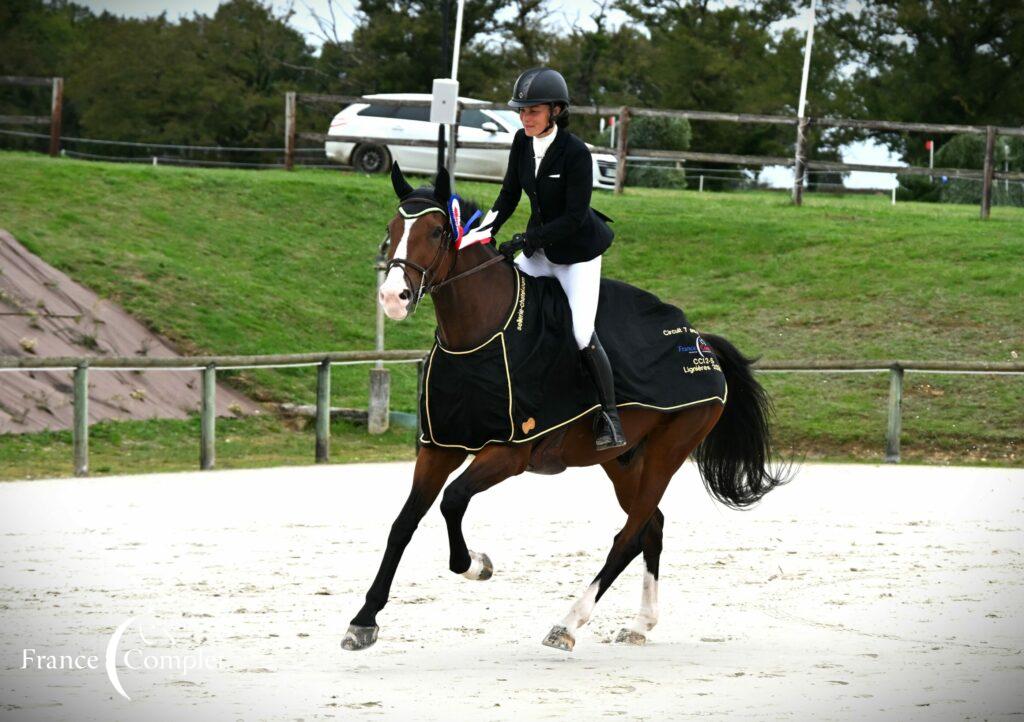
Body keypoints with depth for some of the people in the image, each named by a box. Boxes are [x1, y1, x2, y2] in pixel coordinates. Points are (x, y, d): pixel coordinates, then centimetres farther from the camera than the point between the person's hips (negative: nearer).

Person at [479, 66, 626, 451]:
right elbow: (509, 195, 2)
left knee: (583, 333, -11)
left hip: (577, 251, -7)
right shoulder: (522, 142, -5)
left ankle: (611, 419, 0)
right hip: (538, 249, 7)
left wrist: (524, 239, -28)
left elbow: (574, 217, -24)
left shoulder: (576, 153, -25)